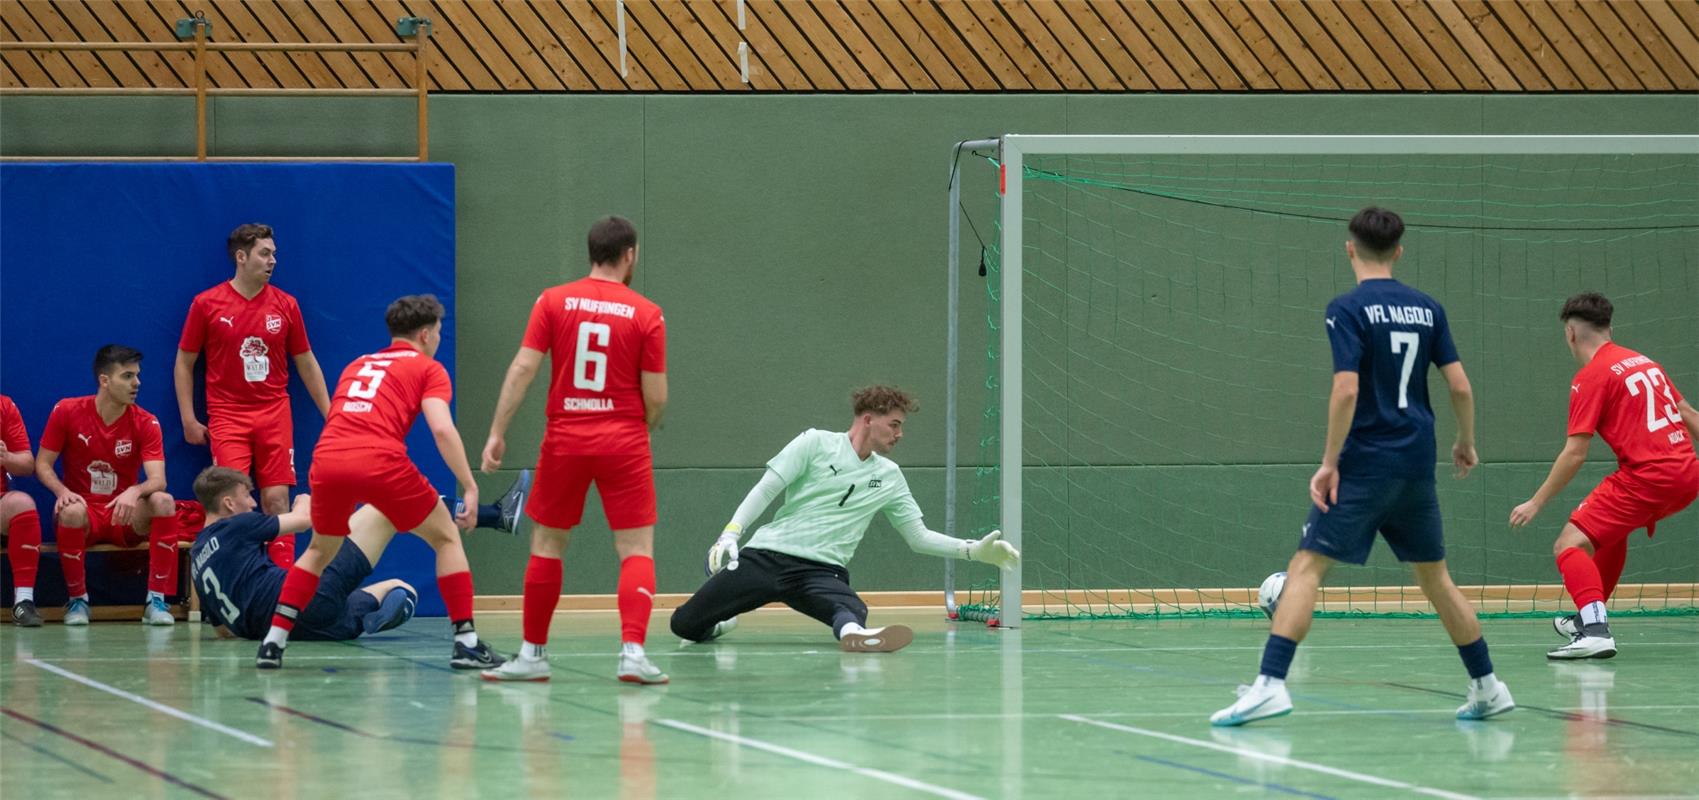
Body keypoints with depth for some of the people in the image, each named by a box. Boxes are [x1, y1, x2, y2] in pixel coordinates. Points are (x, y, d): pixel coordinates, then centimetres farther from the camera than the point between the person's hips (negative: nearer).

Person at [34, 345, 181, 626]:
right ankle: (77, 599, -16)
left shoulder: (145, 423, -5)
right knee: (72, 511, -38)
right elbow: (43, 465, 0)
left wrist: (135, 492, -39)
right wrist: (62, 491, -22)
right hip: (84, 511, -1)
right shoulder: (67, 411, -5)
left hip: (124, 516, 1)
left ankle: (156, 600, -24)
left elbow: (158, 480, -15)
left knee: (163, 502, -29)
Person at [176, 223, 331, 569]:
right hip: (227, 415, -2)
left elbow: (306, 364, 13)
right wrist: (188, 420, 0)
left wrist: (329, 415, 11)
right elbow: (184, 362, 6)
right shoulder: (207, 304, -1)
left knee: (277, 500, -2)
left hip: (274, 414, 2)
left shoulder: (285, 305, 5)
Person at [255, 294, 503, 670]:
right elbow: (442, 429, -2)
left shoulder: (356, 365, 31)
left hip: (327, 460, 5)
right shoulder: (428, 369, 14)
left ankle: (273, 642, 17)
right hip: (381, 463, -5)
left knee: (320, 550, 28)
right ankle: (466, 642, 6)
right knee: (446, 538, 14)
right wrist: (470, 486, -2)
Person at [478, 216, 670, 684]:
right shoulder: (646, 314, -3)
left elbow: (523, 367, -6)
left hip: (565, 440, 2)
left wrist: (497, 431, -4)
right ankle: (632, 651, -14)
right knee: (637, 549, 2)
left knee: (546, 544, 15)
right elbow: (656, 397, -4)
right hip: (624, 443, -2)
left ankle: (533, 654, 18)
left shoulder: (554, 302, 0)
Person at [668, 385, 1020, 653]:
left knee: (852, 610, -36)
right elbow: (766, 490, -2)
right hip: (766, 556, -1)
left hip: (821, 570, 1)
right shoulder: (816, 443, 2)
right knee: (685, 623, -6)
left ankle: (853, 634, -67)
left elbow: (919, 537, 21)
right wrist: (731, 533, -17)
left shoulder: (889, 476, 16)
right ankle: (721, 624, 24)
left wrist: (974, 550, 9)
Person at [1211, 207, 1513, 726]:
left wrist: (1329, 463, -14)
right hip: (1416, 468, 6)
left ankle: (1270, 684, -22)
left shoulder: (1349, 309, -9)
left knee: (1306, 568, -8)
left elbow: (1346, 391, -18)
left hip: (1364, 466, -6)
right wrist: (1466, 443, 22)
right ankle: (1487, 688, 21)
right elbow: (1460, 386, 6)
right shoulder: (1427, 309, 7)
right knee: (1434, 577, 18)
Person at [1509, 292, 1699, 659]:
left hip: (1646, 477, -9)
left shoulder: (1590, 376, -5)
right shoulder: (1644, 363, 18)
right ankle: (1589, 616, 41)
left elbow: (1575, 454, -9)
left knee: (1569, 545, -10)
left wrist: (1537, 502, -3)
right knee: (1614, 529, 34)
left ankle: (1596, 631, -29)